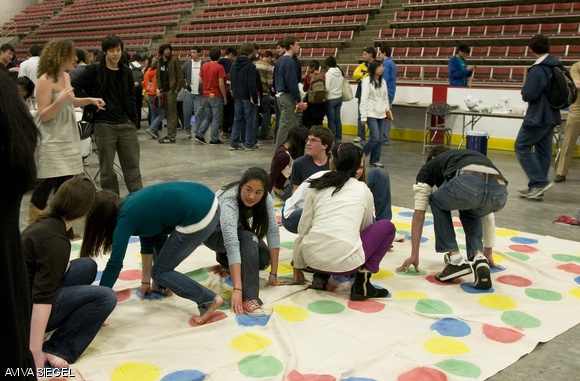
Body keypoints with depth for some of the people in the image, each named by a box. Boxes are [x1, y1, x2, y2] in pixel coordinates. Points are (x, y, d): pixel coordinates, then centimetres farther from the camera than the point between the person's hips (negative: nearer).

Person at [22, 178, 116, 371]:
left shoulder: (47, 222, 4)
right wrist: (36, 352, -32)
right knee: (106, 297, -14)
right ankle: (54, 350, -15)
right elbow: (42, 298, -30)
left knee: (87, 266, 10)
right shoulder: (56, 240, -24)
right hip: (25, 308, -9)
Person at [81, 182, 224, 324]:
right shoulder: (132, 205, 22)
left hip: (199, 218, -9)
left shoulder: (125, 219, -2)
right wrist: (145, 282, 38)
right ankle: (162, 286, 37)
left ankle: (209, 300, 1)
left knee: (160, 272, 10)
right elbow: (147, 241, 31)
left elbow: (114, 265, -2)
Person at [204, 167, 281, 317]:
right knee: (249, 238, -35)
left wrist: (274, 273, -26)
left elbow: (273, 231, -23)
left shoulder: (264, 198, -23)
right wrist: (237, 289, -54)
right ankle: (249, 298, -39)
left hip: (238, 229, 6)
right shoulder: (228, 202, -38)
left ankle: (224, 258, 10)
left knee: (264, 259, -18)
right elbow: (232, 244, -47)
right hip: (213, 231, -6)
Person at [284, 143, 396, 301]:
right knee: (387, 226, 21)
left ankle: (321, 276, 13)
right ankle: (362, 282, 6)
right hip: (345, 263, -3)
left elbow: (302, 231, 12)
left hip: (313, 259, 4)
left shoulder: (318, 188, 13)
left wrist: (298, 270, 24)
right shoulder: (363, 190, 12)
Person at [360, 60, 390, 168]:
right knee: (375, 138, -12)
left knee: (379, 138, 5)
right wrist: (363, 117, -14)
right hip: (371, 114, -6)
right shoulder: (367, 81, -8)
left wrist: (387, 109, 8)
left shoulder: (383, 81, 12)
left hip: (381, 114, 6)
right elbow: (364, 99, -11)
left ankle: (375, 160, 14)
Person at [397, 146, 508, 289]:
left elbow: (419, 213, 31)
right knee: (470, 213, 40)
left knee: (437, 202, 32)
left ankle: (455, 260, 20)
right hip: (499, 192, 5)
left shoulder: (429, 166, 34)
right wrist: (487, 253, 62)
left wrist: (414, 255, 35)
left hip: (467, 184, -5)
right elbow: (486, 212, 52)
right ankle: (479, 258, 17)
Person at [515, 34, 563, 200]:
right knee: (543, 150, 10)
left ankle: (539, 182, -8)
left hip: (538, 116, -9)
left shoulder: (537, 70, -19)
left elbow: (527, 95, -20)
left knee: (521, 146, -1)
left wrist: (525, 89, -1)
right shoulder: (558, 66, 9)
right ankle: (536, 189, 15)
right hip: (553, 116, 9)